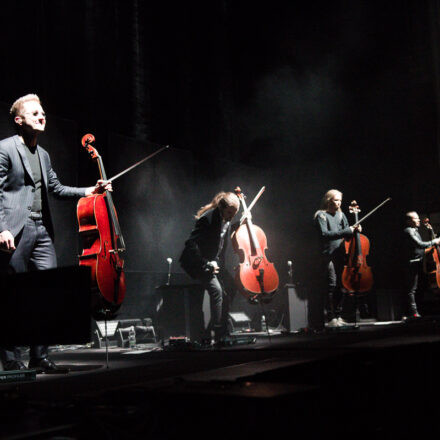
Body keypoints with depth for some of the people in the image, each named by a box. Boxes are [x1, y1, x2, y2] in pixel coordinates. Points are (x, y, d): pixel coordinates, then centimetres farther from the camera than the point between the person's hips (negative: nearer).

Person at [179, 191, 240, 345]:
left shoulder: (226, 221, 4)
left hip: (214, 262, 9)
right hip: (196, 262, -9)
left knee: (229, 289, -1)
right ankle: (218, 333, -20)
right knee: (216, 289, -25)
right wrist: (207, 264, -25)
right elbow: (191, 244, -27)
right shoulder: (208, 218, -23)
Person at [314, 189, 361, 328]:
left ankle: (338, 316, 13)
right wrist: (346, 231, -21)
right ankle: (331, 319, -8)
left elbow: (347, 234, 17)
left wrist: (354, 230, -5)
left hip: (341, 255, 6)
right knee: (332, 286, -11)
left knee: (340, 286, 5)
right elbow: (324, 234, -16)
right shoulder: (321, 215, -2)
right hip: (328, 256, -6)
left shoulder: (341, 215, 17)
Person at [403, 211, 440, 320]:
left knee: (419, 288, 10)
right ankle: (413, 313, -11)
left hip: (419, 263, 10)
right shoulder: (408, 231, -11)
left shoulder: (415, 230, 19)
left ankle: (414, 312, 14)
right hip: (413, 263, -10)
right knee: (412, 289, -9)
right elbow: (419, 244, -21)